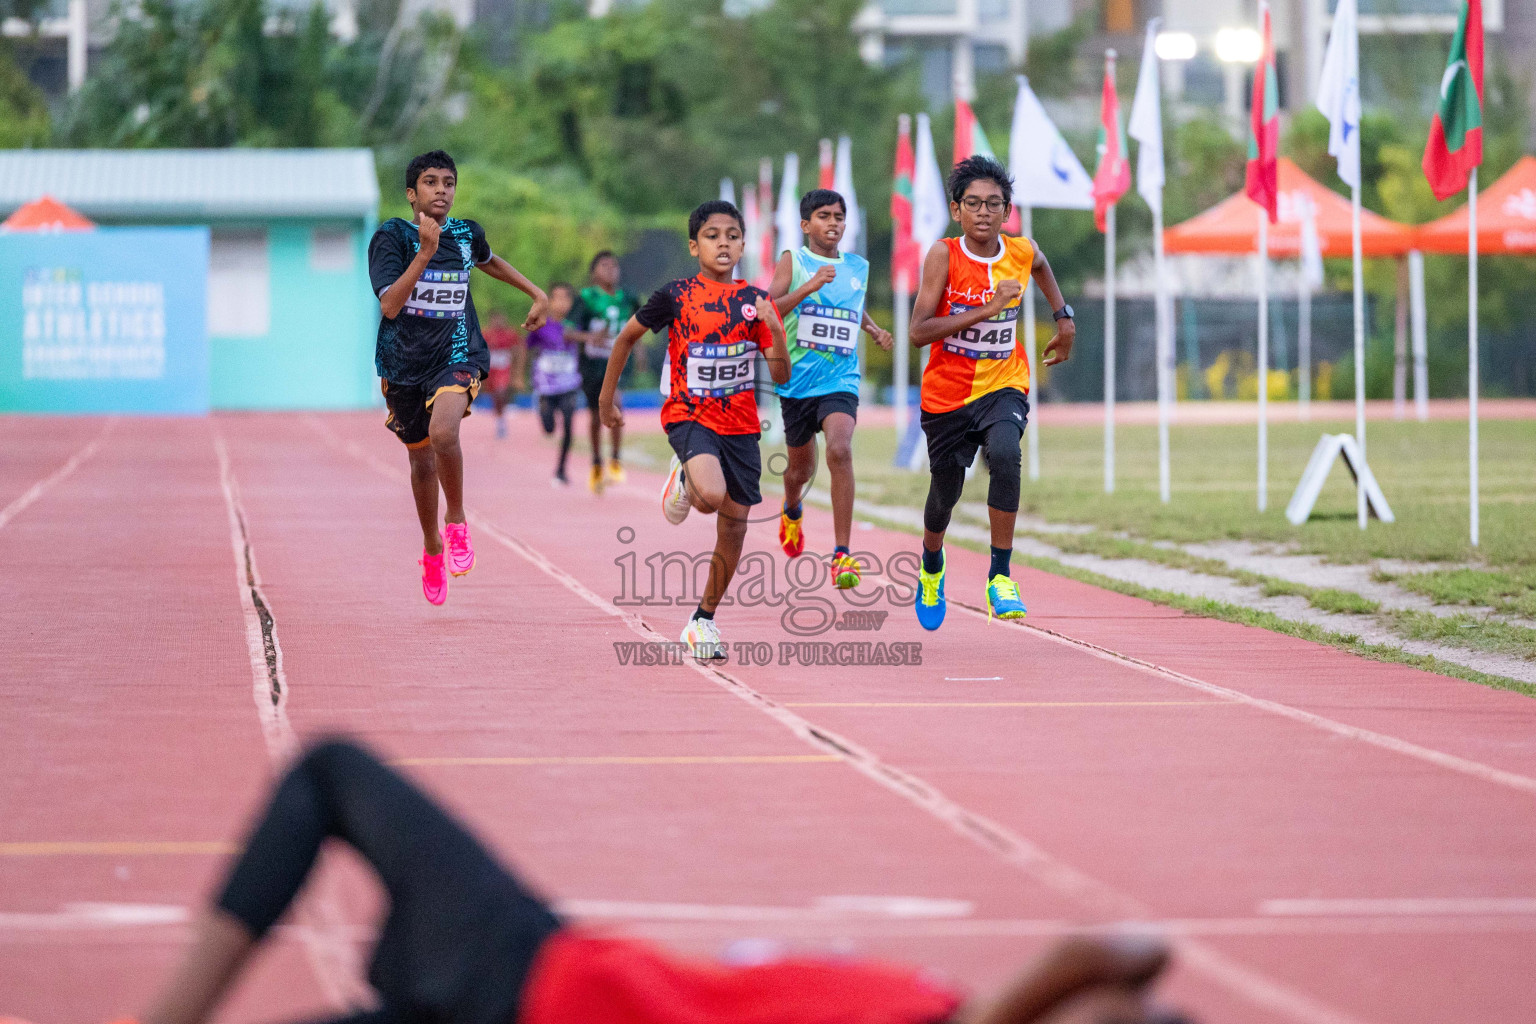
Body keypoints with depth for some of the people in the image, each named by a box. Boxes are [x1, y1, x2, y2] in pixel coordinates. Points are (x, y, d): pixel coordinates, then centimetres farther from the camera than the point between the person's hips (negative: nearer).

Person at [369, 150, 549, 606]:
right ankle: (432, 547, 40)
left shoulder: (467, 234, 1)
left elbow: (489, 261, 27)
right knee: (421, 460, 15)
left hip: (456, 355, 0)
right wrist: (426, 252, -27)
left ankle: (457, 521, -8)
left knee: (443, 432, -31)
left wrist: (538, 294, 26)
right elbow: (389, 304, -22)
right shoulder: (392, 236, -10)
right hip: (404, 363, 0)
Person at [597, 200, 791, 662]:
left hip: (740, 424, 4)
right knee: (711, 495, -30)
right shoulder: (675, 296, -7)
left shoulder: (755, 300, 1)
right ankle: (683, 480, 8)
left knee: (734, 520, 5)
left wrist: (775, 333, -20)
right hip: (689, 416, -4)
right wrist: (606, 397, 11)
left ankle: (704, 620, 22)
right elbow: (627, 337, 8)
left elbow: (782, 376, -2)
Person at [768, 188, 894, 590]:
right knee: (801, 466, 15)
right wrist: (807, 288, -26)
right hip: (797, 380, -1)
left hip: (840, 380, 1)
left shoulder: (858, 267, 11)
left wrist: (875, 330, 13)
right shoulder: (792, 262, -1)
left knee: (840, 450, -25)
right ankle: (791, 511, 54)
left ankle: (842, 554, -25)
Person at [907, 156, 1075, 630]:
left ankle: (1000, 577, -23)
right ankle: (932, 565, 50)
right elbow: (919, 331, -23)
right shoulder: (943, 256, -15)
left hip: (1003, 386, 1)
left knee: (1004, 454, -31)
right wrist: (986, 310, -28)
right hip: (948, 392, 0)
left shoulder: (1022, 253, -5)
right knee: (945, 492, 14)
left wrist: (1064, 318, 19)